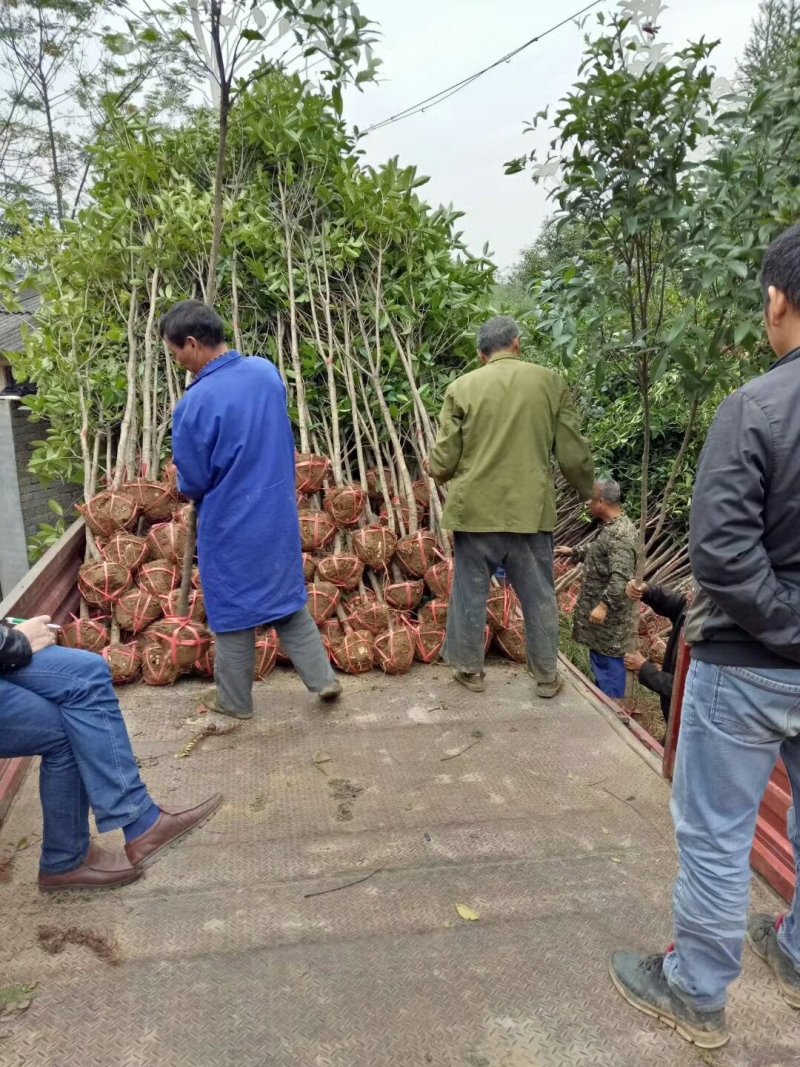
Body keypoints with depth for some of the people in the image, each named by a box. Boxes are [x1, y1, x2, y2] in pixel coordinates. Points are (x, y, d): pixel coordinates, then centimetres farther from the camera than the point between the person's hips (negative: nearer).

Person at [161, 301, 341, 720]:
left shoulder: (196, 402, -23)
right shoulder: (268, 371, -4)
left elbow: (192, 482, -11)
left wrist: (193, 493, 10)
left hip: (230, 523, -6)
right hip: (279, 510, 6)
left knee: (232, 610, 11)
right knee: (287, 596, 20)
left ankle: (234, 700, 27)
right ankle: (322, 678, 25)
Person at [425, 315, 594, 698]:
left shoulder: (461, 387, -2)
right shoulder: (551, 382, 1)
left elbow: (444, 460, -3)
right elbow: (574, 455, 1)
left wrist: (432, 468, 21)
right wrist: (588, 491, 20)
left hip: (476, 508, 0)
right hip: (531, 509, 1)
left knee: (471, 592, 14)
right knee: (539, 595, 14)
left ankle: (470, 669, 26)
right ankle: (546, 675, 24)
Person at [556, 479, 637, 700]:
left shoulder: (621, 533, -24)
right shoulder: (611, 527, 10)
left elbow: (621, 577, -30)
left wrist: (604, 605, -30)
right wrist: (573, 552, 29)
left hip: (609, 614, -10)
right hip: (599, 604, 10)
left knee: (608, 661, 0)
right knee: (599, 659, 20)